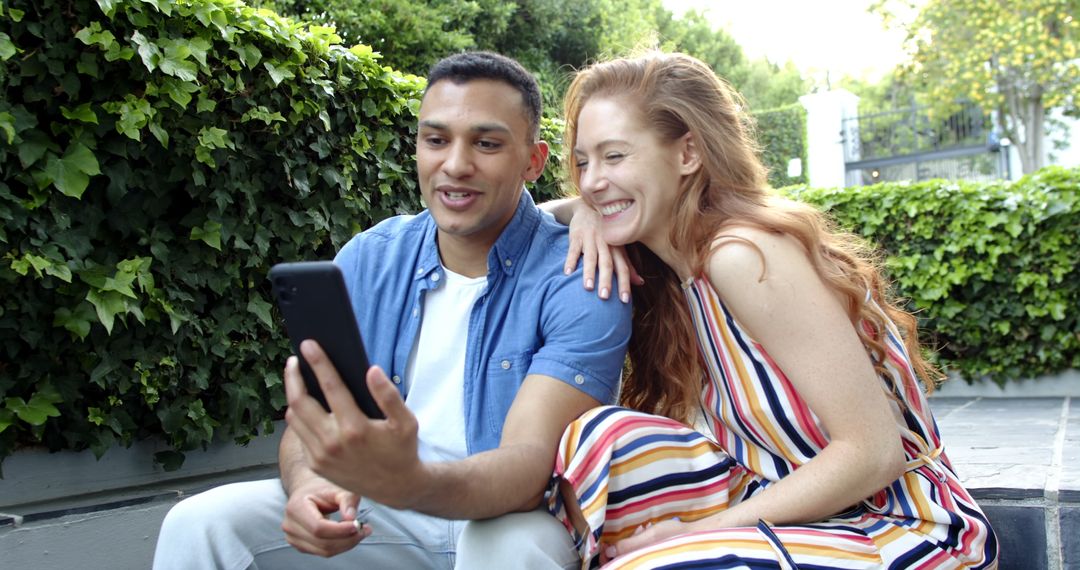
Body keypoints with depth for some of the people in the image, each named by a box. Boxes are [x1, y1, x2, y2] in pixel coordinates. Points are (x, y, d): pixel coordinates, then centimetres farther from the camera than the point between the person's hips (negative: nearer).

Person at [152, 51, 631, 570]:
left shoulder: (579, 279, -16)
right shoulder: (366, 260, -1)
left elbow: (532, 463, -27)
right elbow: (311, 419, -2)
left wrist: (409, 482, -48)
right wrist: (306, 485, -28)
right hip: (373, 517, 3)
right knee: (201, 523, -17)